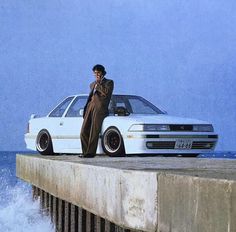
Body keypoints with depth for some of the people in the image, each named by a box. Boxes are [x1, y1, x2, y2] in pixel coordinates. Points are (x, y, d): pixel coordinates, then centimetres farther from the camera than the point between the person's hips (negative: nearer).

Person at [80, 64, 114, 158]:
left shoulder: (109, 82, 10)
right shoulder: (92, 84, 29)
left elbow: (106, 92, -9)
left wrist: (98, 85, 2)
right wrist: (86, 109, 17)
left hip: (100, 107, -6)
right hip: (90, 107, 6)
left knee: (94, 132, -13)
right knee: (84, 132, -4)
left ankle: (90, 152, -12)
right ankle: (85, 152, 1)